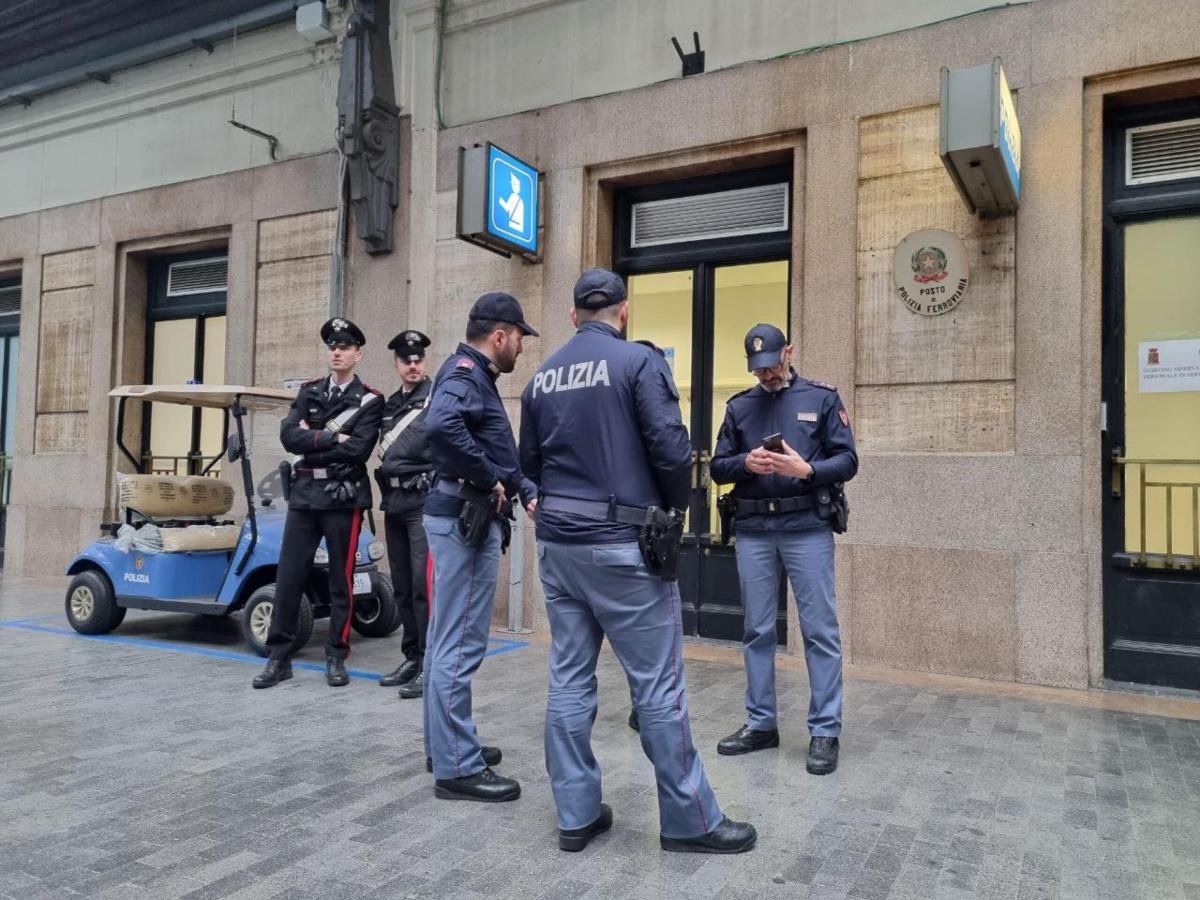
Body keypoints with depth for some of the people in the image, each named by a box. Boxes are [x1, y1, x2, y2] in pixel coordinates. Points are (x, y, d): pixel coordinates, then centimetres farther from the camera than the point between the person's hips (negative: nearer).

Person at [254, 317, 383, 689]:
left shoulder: (370, 401, -1)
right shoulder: (309, 391, 12)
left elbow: (358, 450, -15)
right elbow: (289, 435, -3)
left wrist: (312, 440, -8)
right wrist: (333, 438, -12)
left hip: (343, 498, -3)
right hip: (303, 495, 4)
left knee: (341, 580, 5)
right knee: (288, 578, 4)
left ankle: (336, 658, 16)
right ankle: (278, 658, 14)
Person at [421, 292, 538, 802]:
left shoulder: (476, 376, 19)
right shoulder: (464, 372, -12)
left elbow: (498, 450, 19)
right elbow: (441, 423, -34)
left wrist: (527, 492, 7)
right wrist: (490, 479, -24)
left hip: (467, 518, 11)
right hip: (464, 518, -11)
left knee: (447, 639, 16)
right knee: (461, 645, -6)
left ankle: (445, 746, 29)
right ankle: (457, 768, 2)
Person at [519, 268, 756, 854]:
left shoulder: (541, 377, 10)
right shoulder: (639, 361, -7)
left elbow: (529, 464, 12)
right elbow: (671, 449, -15)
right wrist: (674, 508, 1)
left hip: (556, 543, 6)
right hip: (622, 546, -6)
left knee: (569, 679, 11)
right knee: (658, 683, 2)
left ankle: (576, 814, 19)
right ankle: (690, 820, 13)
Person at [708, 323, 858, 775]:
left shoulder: (822, 397, 3)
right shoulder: (739, 406, 11)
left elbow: (847, 461, -1)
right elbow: (717, 467, 10)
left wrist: (806, 469, -19)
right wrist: (746, 463, -11)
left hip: (808, 528, -3)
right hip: (752, 530, 3)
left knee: (820, 630, 0)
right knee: (757, 631, 9)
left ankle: (825, 731, 9)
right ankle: (760, 724, 21)